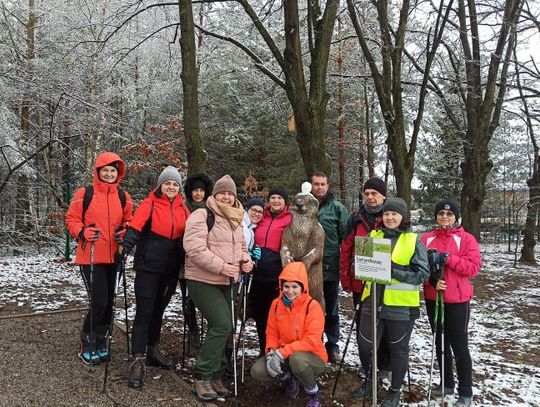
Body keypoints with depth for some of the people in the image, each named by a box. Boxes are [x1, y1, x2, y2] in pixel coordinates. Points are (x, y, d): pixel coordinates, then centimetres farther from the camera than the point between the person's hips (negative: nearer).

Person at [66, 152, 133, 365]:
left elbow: (129, 221, 16)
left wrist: (125, 232, -5)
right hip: (90, 257, -4)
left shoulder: (123, 197, 7)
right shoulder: (84, 194, -4)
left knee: (108, 301, 11)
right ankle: (87, 344, 13)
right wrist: (83, 232, -18)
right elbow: (71, 220, 0)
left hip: (113, 257, 5)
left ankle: (99, 342, 29)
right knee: (99, 301, -10)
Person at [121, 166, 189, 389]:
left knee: (158, 309, 16)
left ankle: (153, 350, 31)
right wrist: (127, 246, -35)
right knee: (144, 312, -5)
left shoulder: (182, 208, 9)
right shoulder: (149, 205, -6)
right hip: (148, 266, -5)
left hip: (171, 268, 5)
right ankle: (138, 361, 0)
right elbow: (135, 226, -20)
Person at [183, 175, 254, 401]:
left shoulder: (236, 220, 14)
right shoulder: (202, 216, -12)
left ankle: (216, 377, 23)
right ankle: (202, 377, -1)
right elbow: (195, 248, -22)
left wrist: (246, 261, 3)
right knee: (222, 325, -16)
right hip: (203, 281, -8)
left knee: (225, 328, 9)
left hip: (226, 282, 8)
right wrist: (221, 266, -24)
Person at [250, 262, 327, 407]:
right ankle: (290, 377, 14)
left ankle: (313, 393, -6)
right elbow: (272, 334, 3)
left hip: (313, 357, -4)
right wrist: (271, 353, -18)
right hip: (283, 356, 5)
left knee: (296, 358, -38)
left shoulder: (312, 306, -18)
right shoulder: (276, 304, -2)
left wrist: (282, 353, -28)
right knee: (257, 371, -17)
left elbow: (312, 341, -24)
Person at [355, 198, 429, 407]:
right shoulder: (373, 236, 7)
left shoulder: (414, 241, -4)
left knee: (398, 349, 12)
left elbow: (422, 273, -10)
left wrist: (394, 271, -21)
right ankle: (369, 379, 37)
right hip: (373, 302, 3)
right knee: (364, 345, 9)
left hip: (401, 306, -3)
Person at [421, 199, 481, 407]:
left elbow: (474, 267, -13)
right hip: (432, 298, 4)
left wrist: (447, 258, -21)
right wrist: (432, 280, -16)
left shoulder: (466, 239, -5)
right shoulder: (427, 238, 5)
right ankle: (447, 383, 30)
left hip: (457, 299, -4)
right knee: (440, 342, 15)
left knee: (459, 345, 1)